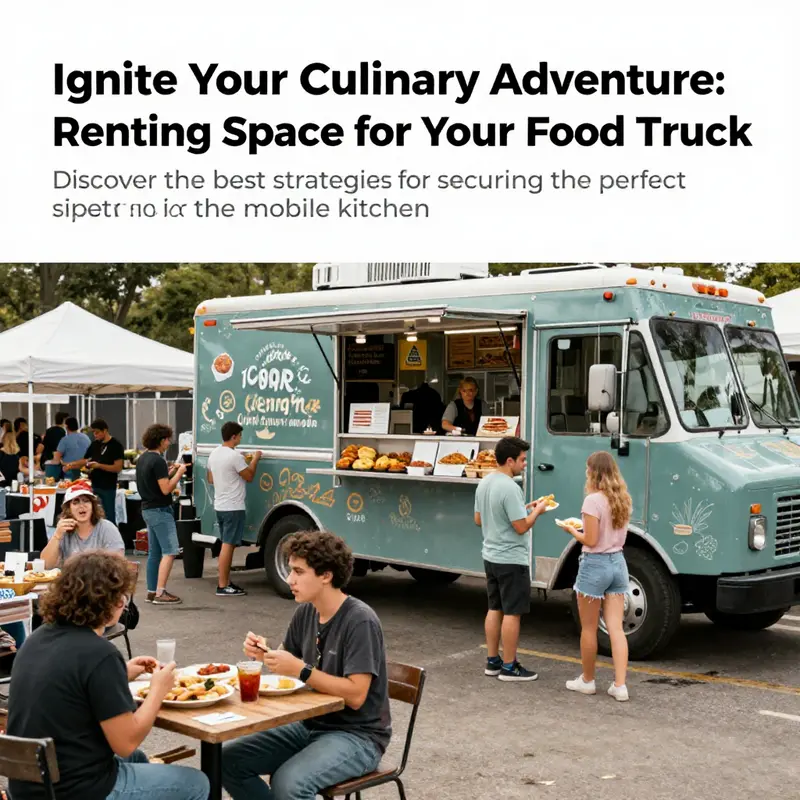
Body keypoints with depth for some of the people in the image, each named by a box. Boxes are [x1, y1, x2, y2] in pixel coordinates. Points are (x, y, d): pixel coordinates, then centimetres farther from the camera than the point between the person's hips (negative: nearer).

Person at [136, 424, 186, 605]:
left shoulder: (142, 459, 12)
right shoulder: (158, 461, -18)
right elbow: (166, 489, -21)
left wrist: (170, 472, 13)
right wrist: (179, 473, -10)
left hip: (148, 509, 10)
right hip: (160, 510, -10)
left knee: (154, 552, 13)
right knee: (169, 551, -9)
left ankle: (152, 591, 17)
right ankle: (160, 593, -12)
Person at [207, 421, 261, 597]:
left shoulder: (214, 454, 10)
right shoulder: (234, 456, -18)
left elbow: (210, 479, 19)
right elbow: (249, 476, -11)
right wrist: (255, 459, 2)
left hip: (220, 506, 9)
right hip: (233, 507, -9)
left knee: (226, 544, 15)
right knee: (228, 545, -7)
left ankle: (226, 581, 18)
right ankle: (223, 586, -6)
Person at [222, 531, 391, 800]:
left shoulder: (360, 621, -21)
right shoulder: (306, 612, 2)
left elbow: (356, 695, -24)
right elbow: (290, 663, 14)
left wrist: (300, 670, -26)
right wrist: (264, 654, -7)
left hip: (357, 736, -8)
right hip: (310, 725, 8)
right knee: (228, 760, -3)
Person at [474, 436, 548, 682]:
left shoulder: (484, 483, 6)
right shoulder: (510, 488, -22)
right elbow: (522, 527, -23)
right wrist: (536, 511, -4)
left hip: (491, 557, 9)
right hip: (512, 560, -9)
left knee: (494, 609, 15)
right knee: (512, 613, 0)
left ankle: (492, 661, 22)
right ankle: (509, 667, 6)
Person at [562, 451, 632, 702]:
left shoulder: (593, 500, -17)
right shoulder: (622, 499, 7)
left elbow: (591, 541, -17)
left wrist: (572, 531, -1)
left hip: (596, 565, -7)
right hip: (618, 563, 7)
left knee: (589, 629, 8)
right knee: (616, 628, 6)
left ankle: (587, 681, 21)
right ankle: (620, 685, 3)